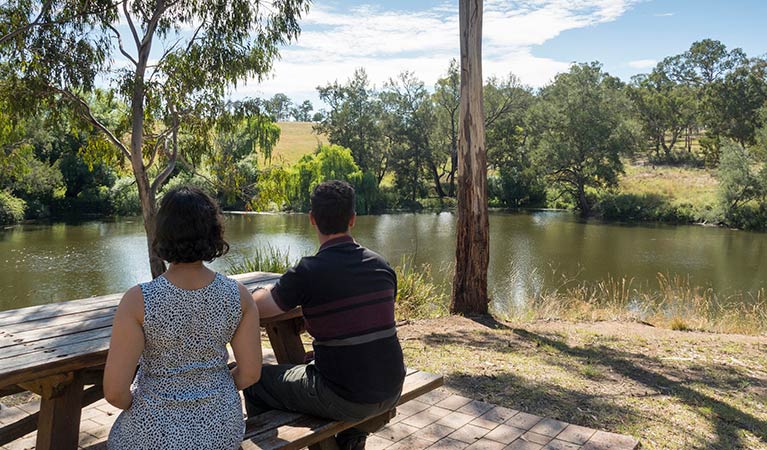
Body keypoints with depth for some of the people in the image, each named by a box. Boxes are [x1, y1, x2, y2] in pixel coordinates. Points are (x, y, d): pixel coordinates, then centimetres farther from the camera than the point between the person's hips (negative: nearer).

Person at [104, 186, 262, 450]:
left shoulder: (138, 300, -25)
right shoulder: (239, 295, -17)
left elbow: (114, 389, -20)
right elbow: (250, 372, -9)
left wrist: (134, 404, 3)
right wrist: (214, 392, 10)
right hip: (219, 424, 3)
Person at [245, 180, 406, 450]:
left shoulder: (309, 272, -17)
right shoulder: (382, 266, 1)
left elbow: (254, 309, -8)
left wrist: (270, 291, 15)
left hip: (346, 401, -5)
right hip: (391, 393, 5)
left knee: (255, 382, 12)